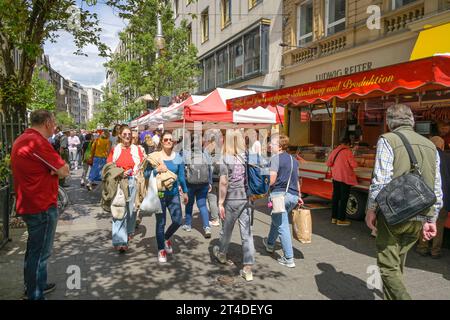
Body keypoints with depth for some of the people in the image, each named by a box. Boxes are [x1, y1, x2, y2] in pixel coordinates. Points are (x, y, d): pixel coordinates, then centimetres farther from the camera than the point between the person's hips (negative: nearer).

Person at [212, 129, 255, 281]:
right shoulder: (247, 156, 0)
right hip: (246, 198, 2)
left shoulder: (225, 158, -9)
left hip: (232, 199, -2)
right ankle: (248, 269, 9)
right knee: (247, 233, 5)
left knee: (227, 229, 19)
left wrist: (220, 202, -7)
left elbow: (223, 182, -13)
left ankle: (221, 254, 44)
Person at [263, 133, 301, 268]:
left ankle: (289, 259, 2)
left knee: (282, 226, -1)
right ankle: (270, 243, 45)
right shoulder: (293, 159, 14)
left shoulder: (275, 158, -10)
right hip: (293, 195, 8)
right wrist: (298, 196, 24)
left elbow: (272, 179, -16)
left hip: (279, 194, -8)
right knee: (277, 220, 26)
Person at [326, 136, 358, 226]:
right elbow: (353, 165, -14)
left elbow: (328, 163, 9)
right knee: (344, 198, 1)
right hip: (345, 178, -6)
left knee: (335, 197, 13)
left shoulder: (334, 150, 5)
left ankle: (334, 218, 20)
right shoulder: (348, 151, -13)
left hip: (335, 177, 6)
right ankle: (341, 220, 4)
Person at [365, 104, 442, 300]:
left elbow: (380, 180, -16)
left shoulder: (388, 140, -7)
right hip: (419, 219, 7)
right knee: (397, 265, 20)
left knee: (388, 267, 1)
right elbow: (437, 189, 12)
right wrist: (431, 220, 17)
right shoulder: (430, 145, 12)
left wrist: (371, 210, -6)